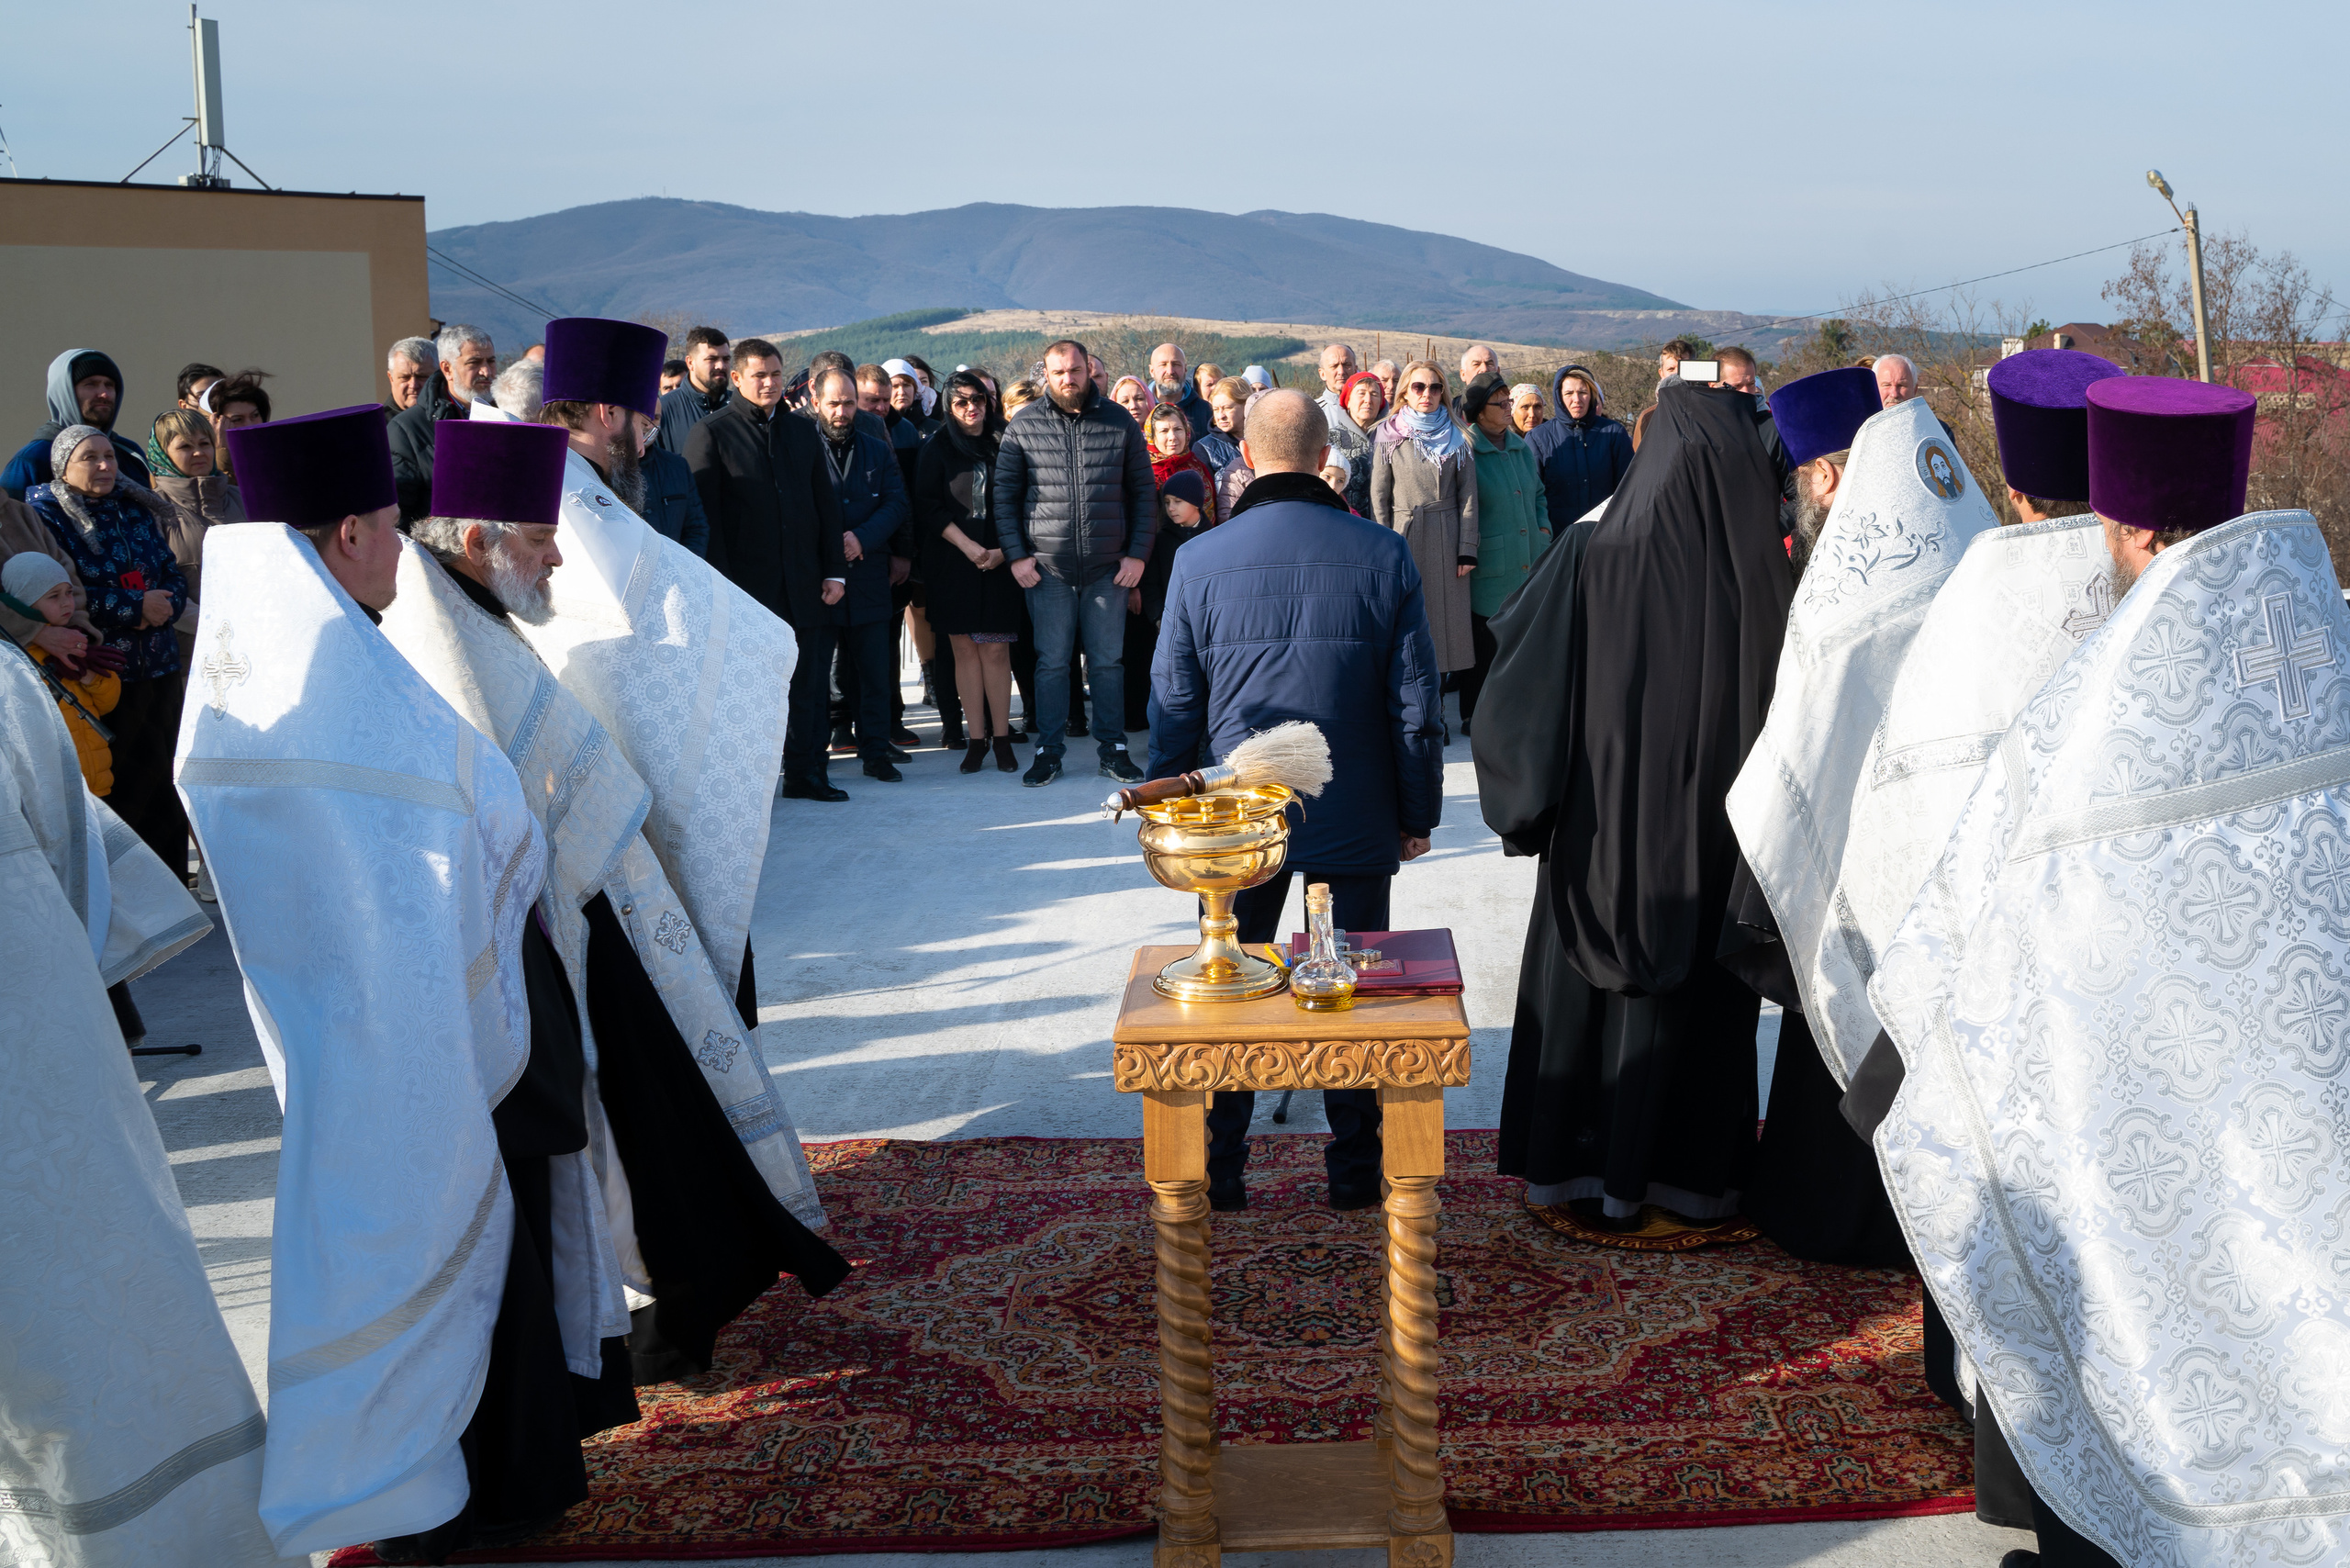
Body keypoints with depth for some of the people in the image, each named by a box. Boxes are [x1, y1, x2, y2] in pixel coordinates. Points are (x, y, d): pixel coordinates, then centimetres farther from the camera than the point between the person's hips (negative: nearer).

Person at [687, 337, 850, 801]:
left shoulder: (803, 432, 14)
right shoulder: (711, 434, -2)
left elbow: (826, 506, 15)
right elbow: (705, 516, -6)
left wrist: (835, 570, 7)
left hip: (804, 587, 4)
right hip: (746, 586, -4)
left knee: (811, 685, 5)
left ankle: (805, 773, 15)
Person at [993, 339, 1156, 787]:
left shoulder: (1119, 422, 4)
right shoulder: (1023, 425, 2)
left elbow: (1144, 493, 7)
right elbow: (1004, 493, 4)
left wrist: (1138, 553, 0)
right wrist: (1016, 555, -3)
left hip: (1109, 567, 1)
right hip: (1047, 567, 0)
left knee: (1107, 661, 6)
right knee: (1051, 661, 3)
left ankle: (1112, 749, 15)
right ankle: (1049, 750, 12)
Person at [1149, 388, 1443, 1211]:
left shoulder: (1200, 560, -6)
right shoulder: (1383, 555, -5)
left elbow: (1172, 704, -1)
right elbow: (1415, 701, -2)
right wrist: (1418, 813, 7)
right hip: (1358, 822, 0)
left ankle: (1216, 1173, 18)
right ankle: (1355, 1172, 18)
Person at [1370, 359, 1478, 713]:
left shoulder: (1456, 438, 8)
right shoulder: (1389, 436, 3)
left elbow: (1468, 497, 4)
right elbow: (1379, 497, 1)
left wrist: (1467, 549, -3)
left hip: (1447, 538, 2)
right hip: (1404, 536, -2)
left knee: (1445, 616, 3)